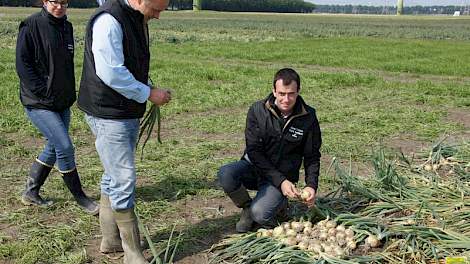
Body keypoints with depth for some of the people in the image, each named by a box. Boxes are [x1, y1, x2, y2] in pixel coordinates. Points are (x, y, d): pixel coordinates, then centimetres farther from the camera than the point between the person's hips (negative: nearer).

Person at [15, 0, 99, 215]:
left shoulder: (67, 27, 9)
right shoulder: (32, 25, -11)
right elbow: (22, 64, -13)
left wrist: (70, 94, 10)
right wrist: (43, 93, -16)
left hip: (62, 103, 7)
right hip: (39, 104, -7)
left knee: (53, 148, 12)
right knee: (65, 147, -9)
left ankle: (31, 193, 28)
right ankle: (80, 198, 6)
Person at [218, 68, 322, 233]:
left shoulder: (308, 118, -8)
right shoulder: (258, 110, -10)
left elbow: (312, 157, 1)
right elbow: (254, 151, -13)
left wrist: (311, 185, -16)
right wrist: (280, 181, -21)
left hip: (283, 175, -1)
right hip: (255, 166, 1)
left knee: (260, 215, -27)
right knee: (226, 174, -32)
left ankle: (280, 202, 9)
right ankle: (247, 207, -1)